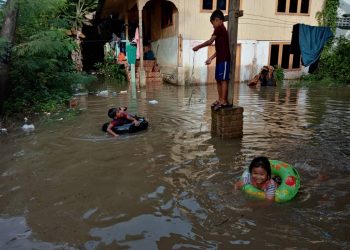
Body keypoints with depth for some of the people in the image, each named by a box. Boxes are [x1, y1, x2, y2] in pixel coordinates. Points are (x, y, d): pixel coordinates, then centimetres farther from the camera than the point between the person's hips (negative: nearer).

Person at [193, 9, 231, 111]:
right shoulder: (221, 30, 21)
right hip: (220, 59, 10)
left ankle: (224, 101, -7)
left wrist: (198, 47, -3)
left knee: (223, 79, -9)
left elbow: (210, 42, -13)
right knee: (218, 79, 10)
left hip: (224, 59, -10)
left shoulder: (219, 28, -7)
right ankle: (220, 99, 14)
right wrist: (211, 58, 20)